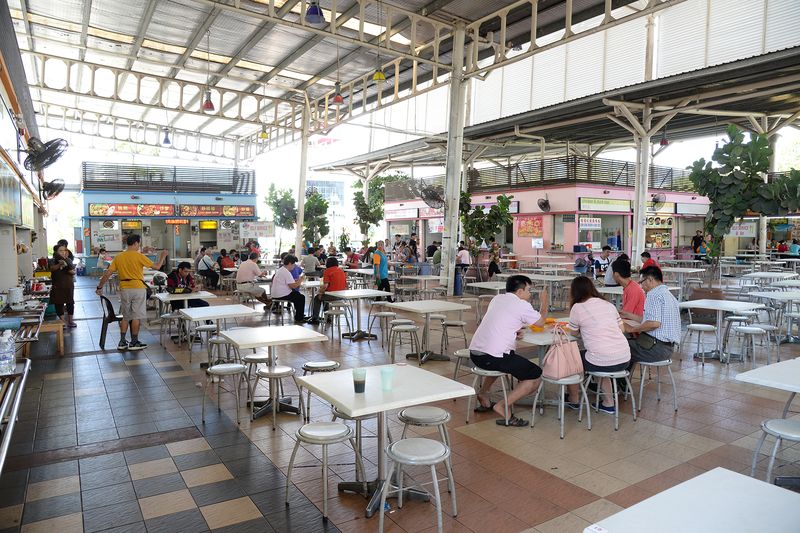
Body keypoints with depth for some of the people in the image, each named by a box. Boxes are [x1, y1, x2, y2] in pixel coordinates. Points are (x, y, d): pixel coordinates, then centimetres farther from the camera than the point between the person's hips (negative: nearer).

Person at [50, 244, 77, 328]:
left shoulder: (68, 260, 7)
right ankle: (63, 322, 3)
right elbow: (52, 268, -22)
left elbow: (73, 272, 4)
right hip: (58, 286, -2)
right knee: (59, 303, -2)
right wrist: (59, 265, -40)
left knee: (70, 302, 5)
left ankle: (70, 321, 16)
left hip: (69, 285, 2)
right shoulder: (53, 261, -1)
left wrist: (72, 271, -20)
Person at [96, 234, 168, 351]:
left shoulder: (118, 257, 5)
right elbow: (156, 267, -5)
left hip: (124, 289, 5)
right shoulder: (139, 256, -9)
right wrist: (163, 256, 11)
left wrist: (100, 286, 13)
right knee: (136, 316, 2)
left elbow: (108, 273, 3)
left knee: (126, 317, 15)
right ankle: (134, 343, 7)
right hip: (138, 288, -5)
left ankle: (122, 342, 17)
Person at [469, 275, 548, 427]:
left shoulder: (497, 299, 17)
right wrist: (544, 303, 29)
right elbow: (540, 322, 13)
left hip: (474, 353, 8)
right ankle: (503, 407, -7)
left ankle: (483, 394, 33)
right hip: (492, 357, -8)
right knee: (536, 376, 3)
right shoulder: (522, 305, -3)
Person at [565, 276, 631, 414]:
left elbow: (573, 333, 8)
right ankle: (608, 403, 34)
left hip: (603, 362, -6)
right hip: (624, 360, 6)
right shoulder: (609, 304, 11)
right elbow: (621, 329, 17)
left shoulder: (578, 307, -4)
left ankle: (574, 400, 32)